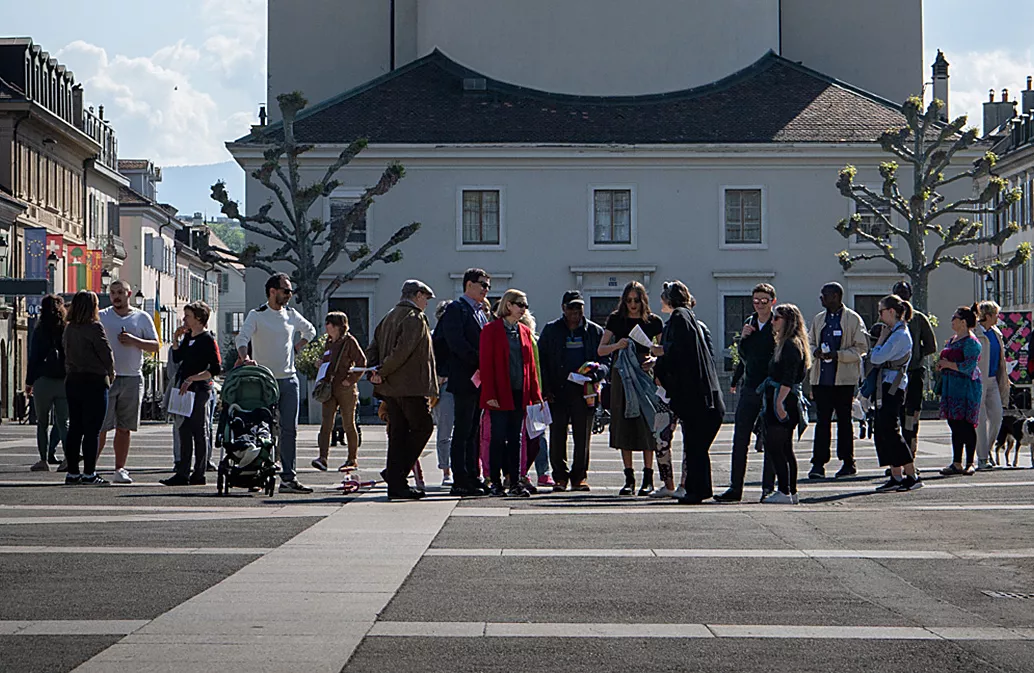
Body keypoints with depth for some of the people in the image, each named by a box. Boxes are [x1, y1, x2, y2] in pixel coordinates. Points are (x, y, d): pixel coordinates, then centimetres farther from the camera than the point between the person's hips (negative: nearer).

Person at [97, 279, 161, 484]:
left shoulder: (142, 318, 9)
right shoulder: (101, 317, 6)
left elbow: (155, 346, 6)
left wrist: (134, 341, -11)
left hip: (132, 379, 2)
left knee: (124, 428, 5)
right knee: (100, 426, -6)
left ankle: (119, 469, 11)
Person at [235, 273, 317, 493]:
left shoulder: (291, 315, 12)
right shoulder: (256, 315, -2)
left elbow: (310, 331, 31)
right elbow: (242, 338, -17)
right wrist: (245, 357, -36)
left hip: (289, 379, 4)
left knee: (289, 430, -1)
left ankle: (288, 477, -1)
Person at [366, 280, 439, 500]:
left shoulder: (389, 318, 18)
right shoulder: (415, 318, -10)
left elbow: (373, 349, 16)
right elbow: (403, 350, -20)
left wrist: (374, 372, 4)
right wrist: (382, 373, -14)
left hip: (389, 387, 9)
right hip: (410, 386, -9)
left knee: (398, 432, 9)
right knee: (423, 426, 0)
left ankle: (396, 484, 8)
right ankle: (397, 474, -6)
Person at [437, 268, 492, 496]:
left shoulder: (480, 312, 20)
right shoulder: (456, 309, -7)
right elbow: (456, 342, -17)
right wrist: (479, 364, -18)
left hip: (479, 381, 9)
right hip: (464, 379, -9)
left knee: (473, 431, 11)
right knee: (463, 431, -6)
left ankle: (472, 477, 15)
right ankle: (460, 481, -5)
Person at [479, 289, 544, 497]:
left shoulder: (525, 332, 14)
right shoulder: (491, 330, -4)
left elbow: (530, 364, 14)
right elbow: (485, 364, -8)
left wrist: (535, 394, 8)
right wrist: (490, 394, -15)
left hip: (519, 393, 5)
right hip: (499, 394, -5)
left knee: (515, 439, 7)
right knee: (499, 438, -2)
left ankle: (515, 483, 9)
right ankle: (496, 483, 4)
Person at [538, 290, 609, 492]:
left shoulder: (595, 331, 10)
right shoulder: (551, 330, 9)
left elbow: (606, 359, 13)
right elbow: (541, 360, 7)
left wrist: (599, 370, -11)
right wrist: (546, 390, -2)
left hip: (584, 392, 0)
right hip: (557, 392, 0)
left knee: (583, 437, 2)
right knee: (557, 437, -1)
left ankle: (579, 477, 11)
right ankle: (560, 477, 8)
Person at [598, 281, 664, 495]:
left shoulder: (654, 322, 3)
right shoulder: (616, 319, 6)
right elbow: (600, 350, 3)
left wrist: (654, 360, -16)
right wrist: (617, 345, -17)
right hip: (622, 375, 1)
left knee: (646, 425, -5)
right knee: (624, 425, 1)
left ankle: (648, 478, -1)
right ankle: (629, 479, 6)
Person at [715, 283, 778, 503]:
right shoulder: (749, 323, 12)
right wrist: (743, 338, -3)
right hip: (749, 389, 5)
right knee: (740, 440, 3)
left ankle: (768, 487, 9)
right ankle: (735, 488, 7)